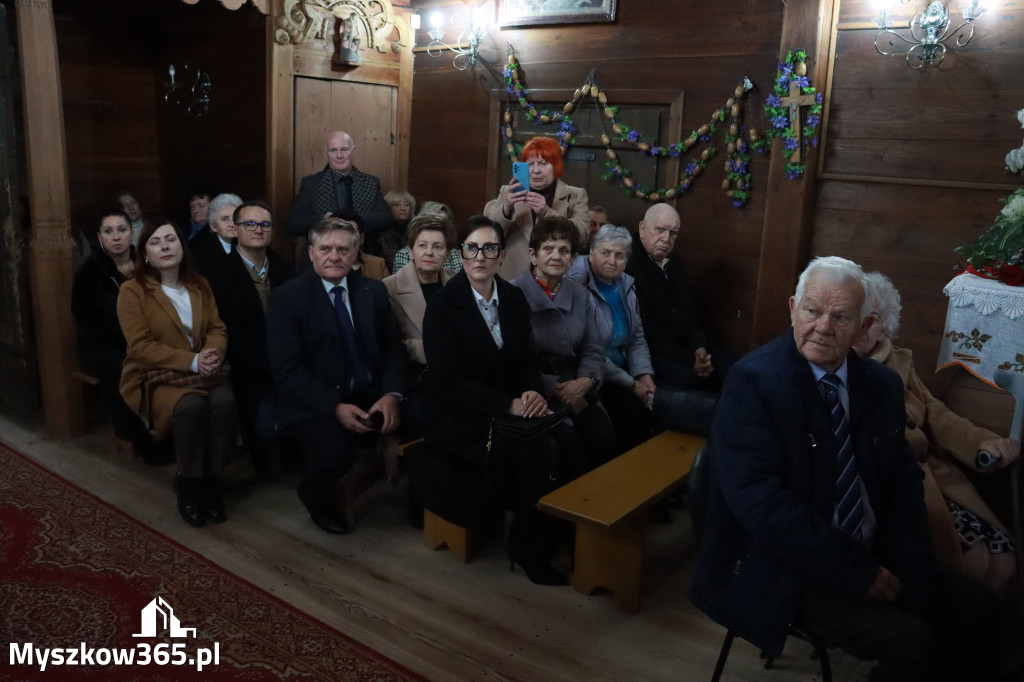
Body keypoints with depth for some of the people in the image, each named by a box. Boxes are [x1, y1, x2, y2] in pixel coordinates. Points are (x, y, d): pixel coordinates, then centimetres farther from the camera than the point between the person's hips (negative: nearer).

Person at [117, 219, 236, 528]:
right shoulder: (132, 291, -4)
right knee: (191, 405, -34)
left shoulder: (199, 285, 11)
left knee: (224, 400, -30)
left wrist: (212, 355, -17)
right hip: (155, 375, -3)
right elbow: (140, 346, -12)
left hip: (201, 371, 4)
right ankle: (188, 483, -12)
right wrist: (190, 361, -22)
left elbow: (217, 329, 7)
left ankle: (211, 480, -13)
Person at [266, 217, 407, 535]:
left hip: (371, 395, 4)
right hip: (315, 402, -4)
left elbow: (393, 348, 6)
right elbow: (287, 370, -12)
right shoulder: (285, 298, -6)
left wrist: (391, 395, -14)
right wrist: (335, 407, -24)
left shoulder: (374, 291, 7)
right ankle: (314, 496, 6)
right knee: (336, 450, -32)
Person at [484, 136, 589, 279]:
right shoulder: (509, 193, 9)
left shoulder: (576, 196, 7)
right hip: (513, 280, 1)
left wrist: (546, 212, -21)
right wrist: (506, 209, -22)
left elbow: (582, 234, -9)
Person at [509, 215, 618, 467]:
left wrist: (585, 382, -12)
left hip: (576, 389, 5)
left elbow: (594, 349, 9)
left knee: (605, 441, -17)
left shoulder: (580, 294, 12)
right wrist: (555, 390, -16)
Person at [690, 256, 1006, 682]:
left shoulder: (882, 385, 4)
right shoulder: (753, 380, -17)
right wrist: (856, 572, -21)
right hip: (786, 566, -7)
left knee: (977, 607, -2)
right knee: (912, 643, -20)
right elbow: (757, 498, -24)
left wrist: (908, 569, -8)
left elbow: (902, 480, 8)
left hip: (873, 553, 7)